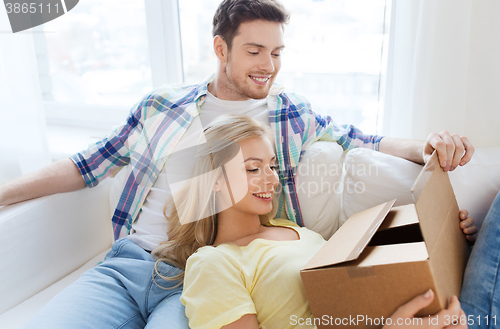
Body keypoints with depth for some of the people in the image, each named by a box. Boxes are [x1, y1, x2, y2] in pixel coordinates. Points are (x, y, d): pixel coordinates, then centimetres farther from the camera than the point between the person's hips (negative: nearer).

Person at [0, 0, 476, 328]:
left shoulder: (293, 116, 10)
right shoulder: (162, 104, 12)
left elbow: (365, 143, 8)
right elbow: (93, 163, 17)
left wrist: (422, 146, -13)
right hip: (126, 262, 3)